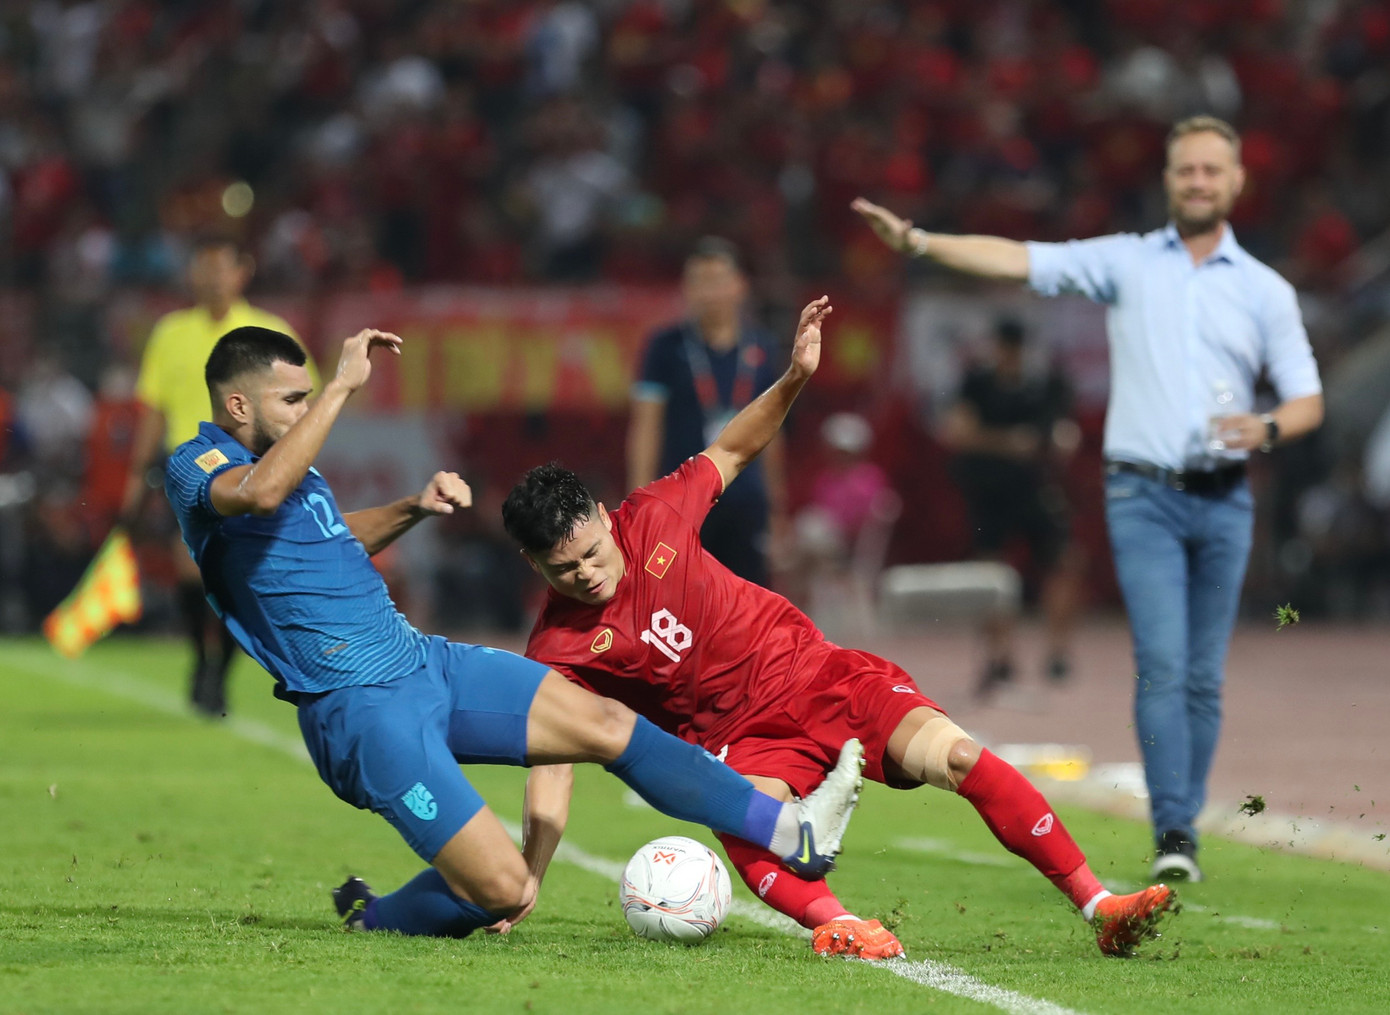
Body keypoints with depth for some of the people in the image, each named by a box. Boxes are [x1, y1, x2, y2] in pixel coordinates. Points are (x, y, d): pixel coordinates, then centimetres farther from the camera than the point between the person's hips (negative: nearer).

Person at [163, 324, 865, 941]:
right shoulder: (195, 469, -12)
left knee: (609, 726, 0)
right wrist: (341, 387, -31)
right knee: (503, 890, -16)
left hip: (425, 662, 9)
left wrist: (411, 510, 17)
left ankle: (794, 833, 5)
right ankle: (370, 919, 12)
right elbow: (260, 494, -37)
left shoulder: (285, 457, 16)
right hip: (360, 709, -9)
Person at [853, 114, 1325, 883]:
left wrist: (1268, 428, -15)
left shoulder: (1266, 291, 9)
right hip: (1144, 494, -2)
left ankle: (1184, 830, 13)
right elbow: (1018, 261, -1)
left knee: (1205, 679, 4)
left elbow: (1307, 399, 8)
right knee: (1162, 666, -14)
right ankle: (1172, 834, -18)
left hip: (1224, 500, 2)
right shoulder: (1127, 263, 7)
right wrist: (919, 242, -12)